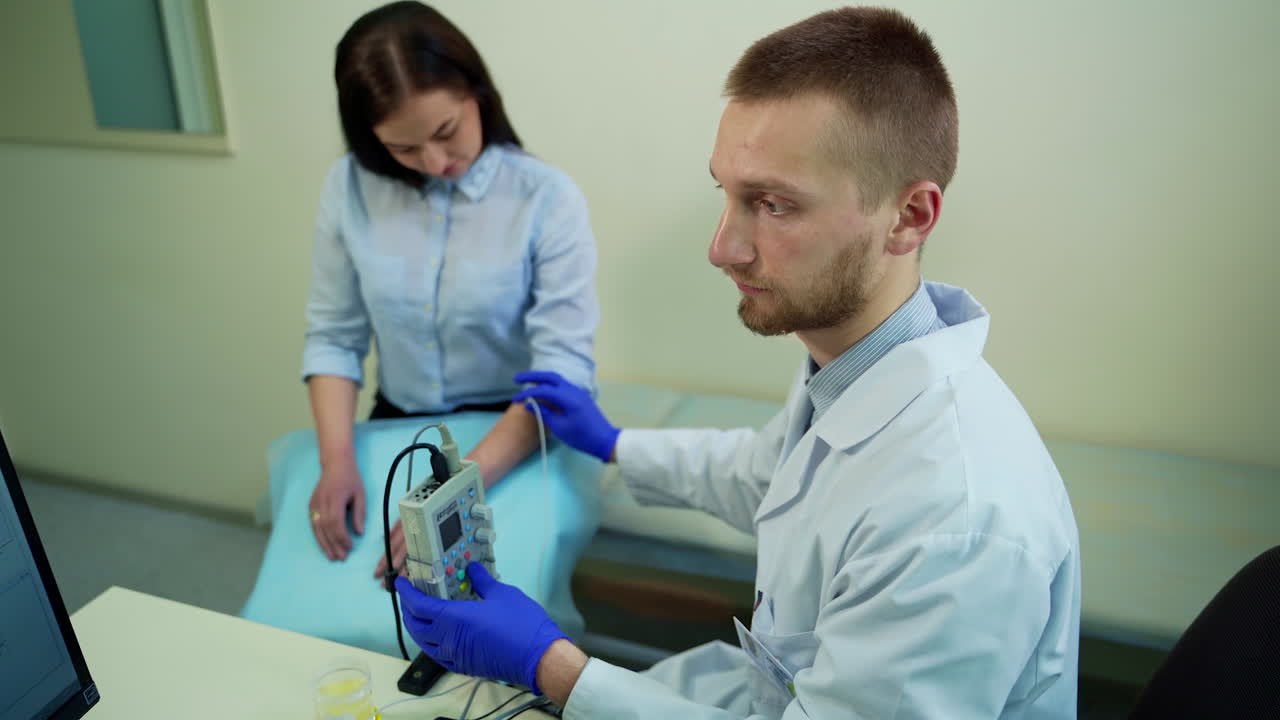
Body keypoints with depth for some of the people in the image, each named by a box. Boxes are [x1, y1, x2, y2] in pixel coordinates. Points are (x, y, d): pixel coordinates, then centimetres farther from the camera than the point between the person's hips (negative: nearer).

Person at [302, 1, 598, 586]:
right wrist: (337, 461, -15)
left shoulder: (547, 198, -15)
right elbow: (332, 336, 0)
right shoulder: (350, 187, -4)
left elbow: (563, 369, -20)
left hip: (510, 442, -2)